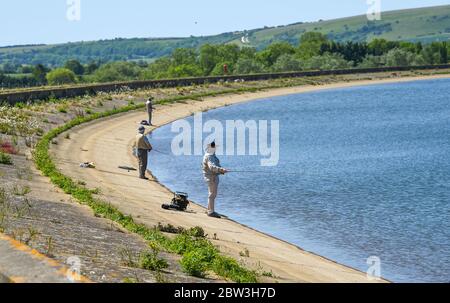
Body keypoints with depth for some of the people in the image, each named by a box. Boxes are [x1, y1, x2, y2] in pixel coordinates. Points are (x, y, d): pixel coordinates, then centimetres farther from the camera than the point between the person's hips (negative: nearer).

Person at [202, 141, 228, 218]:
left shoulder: (213, 156, 16)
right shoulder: (209, 157, -18)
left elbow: (216, 166, 20)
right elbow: (212, 167, -33)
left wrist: (221, 171, 2)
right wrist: (222, 169, -44)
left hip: (215, 176, 11)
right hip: (211, 177, -11)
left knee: (213, 194, 17)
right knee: (212, 194, -9)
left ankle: (210, 210, 26)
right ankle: (211, 212, -7)